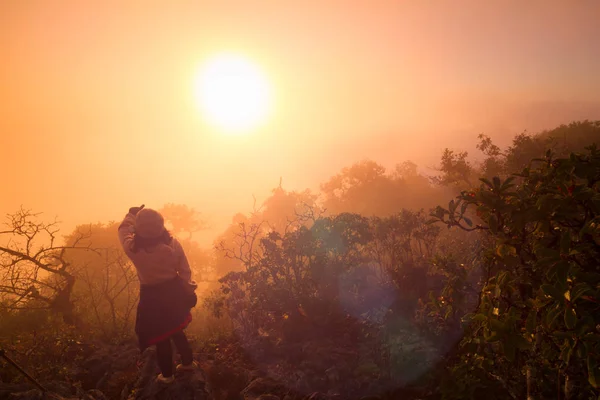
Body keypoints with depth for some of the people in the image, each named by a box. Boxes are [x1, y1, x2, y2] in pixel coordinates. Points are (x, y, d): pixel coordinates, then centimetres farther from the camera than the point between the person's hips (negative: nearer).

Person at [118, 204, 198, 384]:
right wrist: (188, 291, 5)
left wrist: (131, 214, 14)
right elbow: (185, 272, -10)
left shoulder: (133, 248, -23)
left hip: (153, 297, -2)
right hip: (174, 291, 3)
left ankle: (167, 374, 35)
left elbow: (123, 229, -1)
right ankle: (188, 362, 44)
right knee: (175, 329, 27)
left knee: (160, 335, 17)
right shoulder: (173, 244, -21)